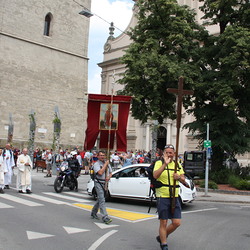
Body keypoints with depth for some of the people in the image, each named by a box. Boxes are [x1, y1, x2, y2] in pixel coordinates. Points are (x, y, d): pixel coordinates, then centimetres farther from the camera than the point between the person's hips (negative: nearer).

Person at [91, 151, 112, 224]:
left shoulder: (107, 163, 13)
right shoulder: (96, 164, -9)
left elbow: (110, 172, 18)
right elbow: (100, 172, -23)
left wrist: (109, 177, -5)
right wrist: (105, 164, -16)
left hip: (105, 183, 7)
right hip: (98, 183, -7)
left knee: (100, 199, 17)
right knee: (102, 200, -12)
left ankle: (94, 213, 34)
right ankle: (105, 217, -15)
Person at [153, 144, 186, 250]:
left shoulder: (178, 165, 11)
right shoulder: (159, 163, -7)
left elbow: (184, 180, 14)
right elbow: (155, 175, -25)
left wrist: (179, 177, -10)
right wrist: (165, 164, -36)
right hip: (162, 197, -5)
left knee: (177, 223, 4)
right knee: (163, 223, 1)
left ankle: (161, 237, 28)